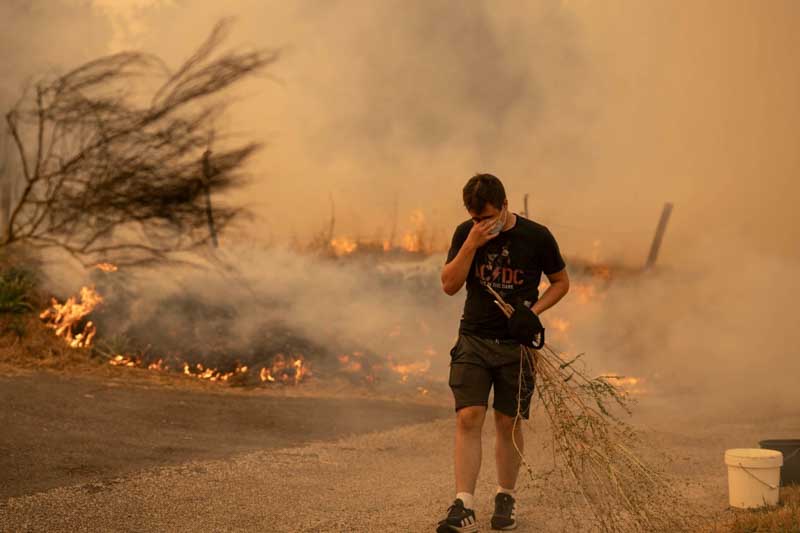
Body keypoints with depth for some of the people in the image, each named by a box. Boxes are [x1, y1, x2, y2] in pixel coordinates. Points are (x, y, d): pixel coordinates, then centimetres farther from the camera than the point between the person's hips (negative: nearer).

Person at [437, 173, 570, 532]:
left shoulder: (536, 237, -4)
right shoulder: (465, 234, 1)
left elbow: (561, 282, 7)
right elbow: (449, 285, -6)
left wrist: (533, 310, -10)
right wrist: (472, 244, -17)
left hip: (515, 343, -1)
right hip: (473, 340, 1)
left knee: (508, 422, 5)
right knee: (468, 418, -11)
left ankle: (505, 498, 24)